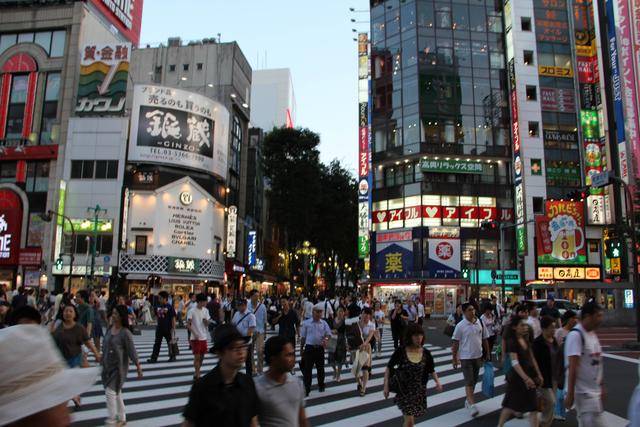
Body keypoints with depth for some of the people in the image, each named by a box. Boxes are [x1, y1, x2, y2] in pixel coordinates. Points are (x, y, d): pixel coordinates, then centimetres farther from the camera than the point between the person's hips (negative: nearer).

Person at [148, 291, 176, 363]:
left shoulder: (170, 307, -11)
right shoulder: (158, 307, 5)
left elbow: (173, 318, -10)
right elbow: (156, 316, 15)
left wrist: (173, 328, -12)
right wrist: (158, 324, 10)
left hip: (168, 329, -5)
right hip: (159, 328, 5)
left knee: (170, 343, 7)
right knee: (157, 343, 6)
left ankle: (172, 357, 20)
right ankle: (153, 358, 9)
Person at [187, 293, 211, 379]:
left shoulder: (205, 310, 6)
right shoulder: (192, 311, -11)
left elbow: (207, 324, 7)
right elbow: (188, 325, -13)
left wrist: (206, 321, -16)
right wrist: (194, 334, -21)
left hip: (204, 337, 6)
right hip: (195, 338, -6)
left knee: (202, 356, 12)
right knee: (197, 356, -4)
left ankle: (196, 373, 25)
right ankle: (197, 375, 3)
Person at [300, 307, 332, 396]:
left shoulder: (324, 323, 3)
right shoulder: (306, 323, -1)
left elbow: (329, 334, -2)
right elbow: (303, 337, 5)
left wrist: (326, 339, -24)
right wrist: (301, 348, 6)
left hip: (320, 348, 2)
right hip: (309, 348, -2)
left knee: (320, 368, 15)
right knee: (307, 369, -2)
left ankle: (321, 386, 34)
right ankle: (306, 389, 6)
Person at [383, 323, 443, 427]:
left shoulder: (426, 354, -7)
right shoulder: (400, 352, -15)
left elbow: (432, 371, 6)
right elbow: (389, 368, -6)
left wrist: (437, 381, -12)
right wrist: (386, 386, -11)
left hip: (419, 392, 3)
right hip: (404, 391, -3)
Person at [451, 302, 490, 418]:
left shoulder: (480, 323, 0)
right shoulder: (460, 326, -11)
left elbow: (484, 340, 9)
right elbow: (455, 343, -6)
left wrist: (488, 354, 9)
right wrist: (454, 359, -5)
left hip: (478, 356, 5)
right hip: (465, 357, -4)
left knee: (474, 381, 16)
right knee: (469, 382, -8)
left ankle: (468, 400, 33)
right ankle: (472, 405, -7)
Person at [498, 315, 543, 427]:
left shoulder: (526, 340, 5)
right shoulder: (512, 342, -18)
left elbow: (532, 358, 11)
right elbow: (515, 363, -25)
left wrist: (538, 374, 8)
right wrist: (526, 378, -33)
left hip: (529, 375, 7)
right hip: (517, 377, -7)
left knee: (532, 407, 6)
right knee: (512, 405, 6)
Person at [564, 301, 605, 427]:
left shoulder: (593, 334, 10)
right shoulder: (576, 335, -18)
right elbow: (572, 367, -20)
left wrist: (601, 386, 18)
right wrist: (570, 394, -21)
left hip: (595, 391, 9)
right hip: (583, 392, -9)